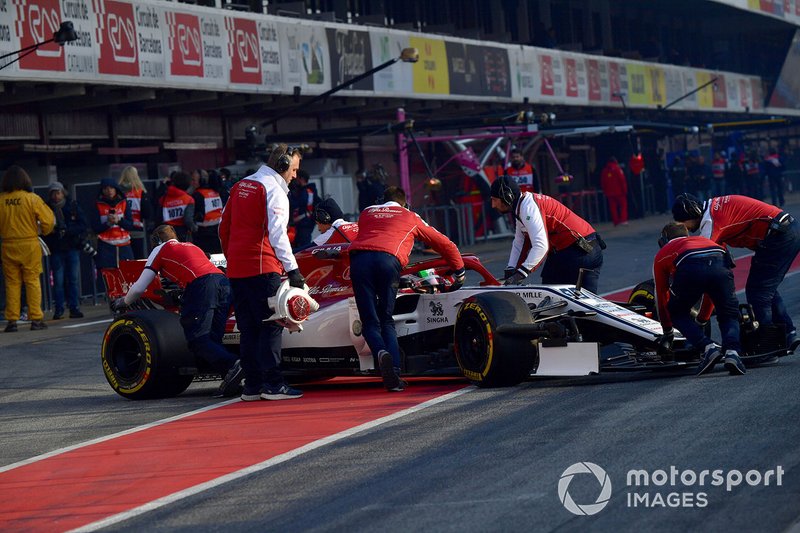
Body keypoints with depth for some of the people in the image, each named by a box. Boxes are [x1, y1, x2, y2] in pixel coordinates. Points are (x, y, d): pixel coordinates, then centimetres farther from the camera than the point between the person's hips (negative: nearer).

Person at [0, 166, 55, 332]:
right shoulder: (32, 199, -8)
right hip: (29, 244, -2)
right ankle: (36, 319, 3)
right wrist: (43, 231, 14)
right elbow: (48, 220, -6)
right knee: (32, 282, 4)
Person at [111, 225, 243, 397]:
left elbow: (139, 288, 22)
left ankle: (231, 365, -32)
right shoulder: (191, 246, 37)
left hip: (200, 286, -6)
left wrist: (123, 302, 40)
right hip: (223, 281, 6)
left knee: (197, 339, -10)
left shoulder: (160, 249, 22)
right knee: (212, 339, 5)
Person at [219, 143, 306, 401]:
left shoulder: (240, 186, 18)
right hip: (262, 268, -8)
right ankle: (273, 385, -9)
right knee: (271, 325, -5)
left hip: (236, 269, 8)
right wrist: (292, 269, -14)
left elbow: (224, 228, 21)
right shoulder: (274, 190, -7)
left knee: (248, 329, 10)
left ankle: (252, 385, 10)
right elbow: (277, 234, -16)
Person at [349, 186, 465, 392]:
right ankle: (394, 375, -7)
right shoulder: (410, 217, 32)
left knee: (370, 322, 6)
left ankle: (381, 353, -26)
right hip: (388, 259, -1)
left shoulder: (366, 213, 34)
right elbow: (445, 244, 39)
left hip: (358, 257, 1)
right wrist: (459, 271, 53)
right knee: (386, 321, 11)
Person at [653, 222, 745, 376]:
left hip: (689, 270, -2)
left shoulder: (662, 254, 36)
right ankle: (732, 351, -10)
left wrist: (667, 331, 53)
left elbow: (661, 297, 41)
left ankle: (708, 347, 1)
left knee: (677, 313, 23)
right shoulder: (704, 240, 46)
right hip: (720, 264, 2)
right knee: (729, 317, 20)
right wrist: (701, 321, 66)